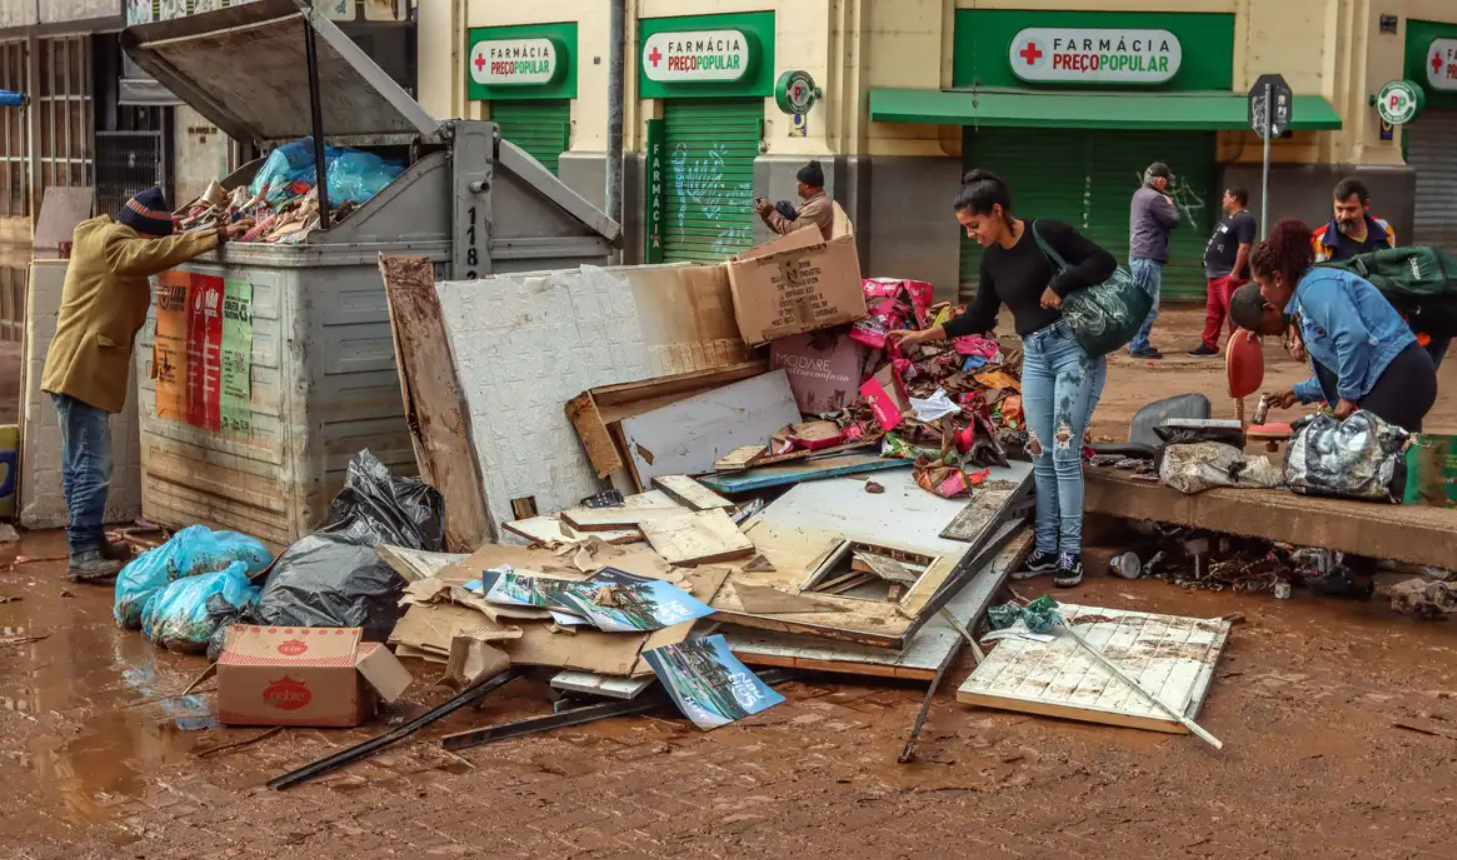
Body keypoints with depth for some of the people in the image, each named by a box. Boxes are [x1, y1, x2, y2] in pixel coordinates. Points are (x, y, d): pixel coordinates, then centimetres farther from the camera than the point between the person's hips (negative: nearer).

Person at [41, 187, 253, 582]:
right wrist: (219, 234, -21)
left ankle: (87, 542, 25)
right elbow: (161, 251, -22)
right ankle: (84, 555, -7)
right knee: (91, 468, -9)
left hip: (78, 373, 10)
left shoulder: (102, 239, 17)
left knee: (81, 465, 16)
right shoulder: (111, 243, -12)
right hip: (82, 373, -10)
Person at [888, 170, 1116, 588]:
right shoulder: (992, 259, 9)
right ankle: (1046, 549, 14)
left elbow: (1104, 262, -13)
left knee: (1064, 453, -7)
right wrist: (924, 335, 8)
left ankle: (1071, 552, 1)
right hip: (1034, 356, 7)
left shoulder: (1046, 233, -12)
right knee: (1041, 456, 7)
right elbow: (980, 318, 14)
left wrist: (1059, 284, -22)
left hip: (1075, 348, -7)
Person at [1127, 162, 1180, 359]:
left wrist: (1166, 203, 8)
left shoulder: (1140, 194, 16)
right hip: (1149, 257, -10)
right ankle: (1139, 346, -7)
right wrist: (1170, 204, 4)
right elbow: (1173, 221, -12)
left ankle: (1137, 343, 21)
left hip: (1138, 255, 10)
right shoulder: (1155, 198, -15)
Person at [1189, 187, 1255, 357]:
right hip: (1216, 274, 11)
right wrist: (1211, 269, 22)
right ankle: (1209, 345, 19)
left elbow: (1244, 248, -21)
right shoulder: (1229, 218, 20)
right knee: (1212, 312, 13)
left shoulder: (1244, 220, -14)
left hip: (1230, 276, -11)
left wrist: (1236, 273, -25)